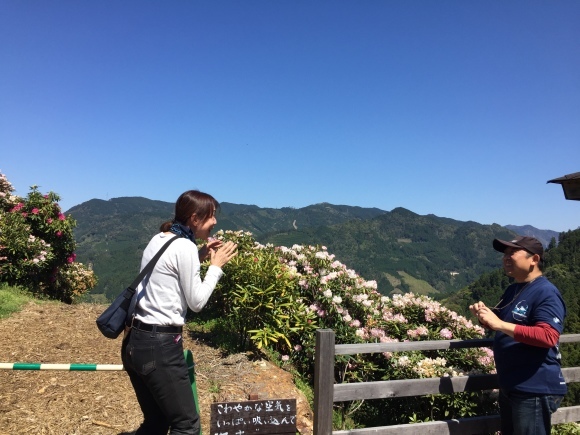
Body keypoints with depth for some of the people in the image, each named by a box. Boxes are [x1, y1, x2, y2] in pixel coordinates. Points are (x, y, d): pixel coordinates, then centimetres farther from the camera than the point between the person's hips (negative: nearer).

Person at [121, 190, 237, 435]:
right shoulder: (185, 247, -15)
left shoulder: (158, 239, 10)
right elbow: (196, 302, -11)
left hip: (135, 341, 9)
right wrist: (216, 266, -1)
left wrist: (200, 256, 14)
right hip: (160, 346, -9)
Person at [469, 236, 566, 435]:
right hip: (509, 386, 9)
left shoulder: (546, 293, -17)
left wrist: (500, 324, -32)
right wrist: (484, 314, 0)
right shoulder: (512, 290, 10)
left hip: (535, 390, -9)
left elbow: (548, 336, -28)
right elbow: (500, 323, 23)